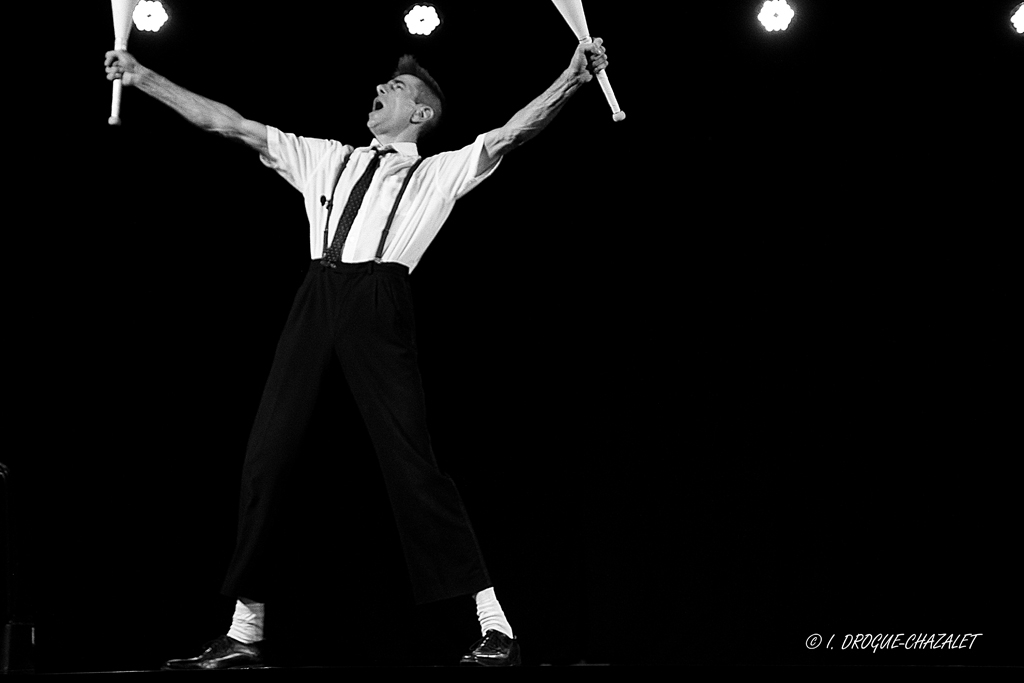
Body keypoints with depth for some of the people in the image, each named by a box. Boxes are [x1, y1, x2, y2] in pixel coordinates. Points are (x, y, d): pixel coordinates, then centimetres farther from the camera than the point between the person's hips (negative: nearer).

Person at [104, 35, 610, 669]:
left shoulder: (440, 173, 15)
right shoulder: (327, 160, 24)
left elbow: (510, 134, 2)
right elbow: (231, 123, 23)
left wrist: (572, 78, -13)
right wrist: (144, 77, 21)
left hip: (379, 303, -4)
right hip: (317, 299, 4)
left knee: (411, 460, -10)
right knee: (266, 455, 0)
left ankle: (495, 625, -6)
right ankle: (245, 631, 6)